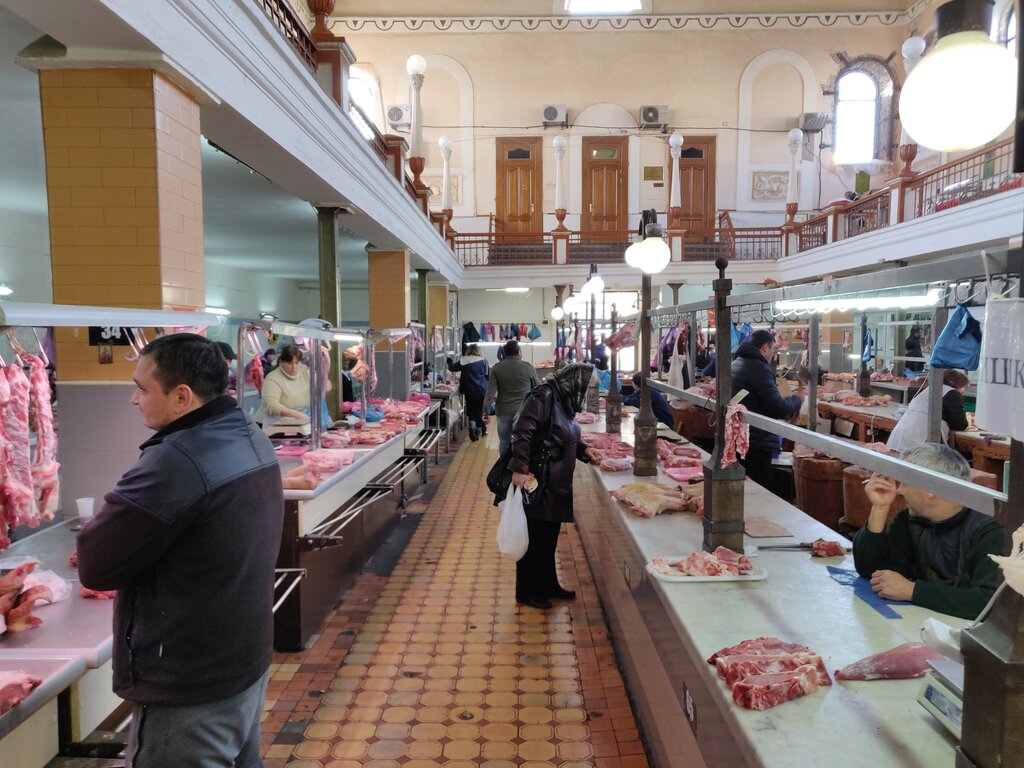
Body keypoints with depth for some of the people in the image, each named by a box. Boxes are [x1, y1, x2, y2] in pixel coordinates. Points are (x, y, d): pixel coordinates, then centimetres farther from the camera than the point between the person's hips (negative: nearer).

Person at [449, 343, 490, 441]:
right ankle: (478, 432, 16)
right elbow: (488, 375, 5)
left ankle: (472, 423, -17)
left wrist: (449, 362, 28)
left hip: (469, 391, -1)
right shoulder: (483, 361, -1)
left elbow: (452, 367, 7)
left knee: (471, 412, 10)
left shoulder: (463, 362, -4)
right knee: (479, 411, 11)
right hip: (482, 391, 1)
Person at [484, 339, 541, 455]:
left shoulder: (496, 369, -1)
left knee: (504, 442, 13)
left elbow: (490, 392, -7)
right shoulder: (528, 368, -3)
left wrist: (486, 411, -3)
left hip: (503, 411, 1)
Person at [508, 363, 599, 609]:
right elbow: (522, 432, -25)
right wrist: (520, 469, -27)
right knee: (533, 539, 3)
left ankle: (548, 585, 32)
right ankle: (526, 592, 17)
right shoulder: (544, 396, -18)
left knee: (549, 538, 19)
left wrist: (583, 450, 8)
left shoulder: (564, 400, 11)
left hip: (555, 485, 9)